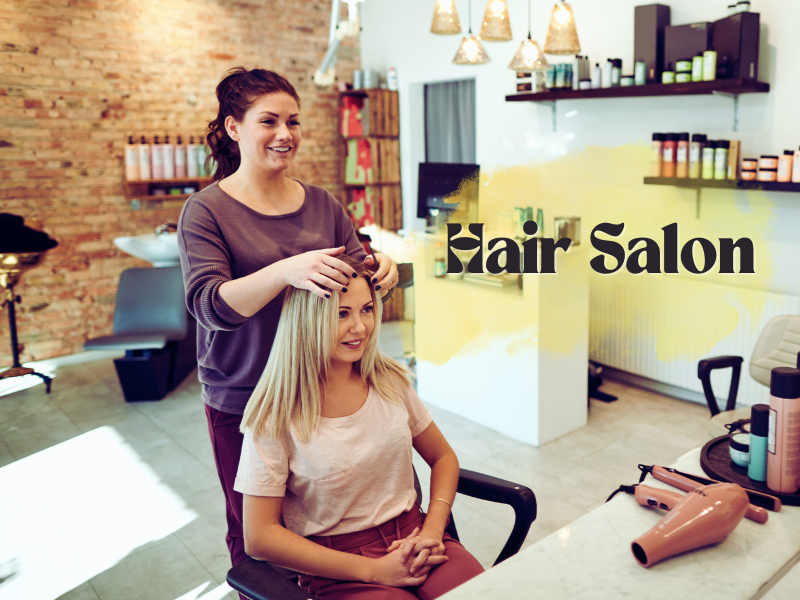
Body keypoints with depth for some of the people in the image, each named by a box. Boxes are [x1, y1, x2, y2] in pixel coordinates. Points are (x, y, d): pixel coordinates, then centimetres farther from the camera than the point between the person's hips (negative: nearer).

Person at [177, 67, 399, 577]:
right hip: (243, 403, -3)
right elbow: (209, 303, -19)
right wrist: (285, 271, -36)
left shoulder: (323, 204, 6)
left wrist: (382, 269, -18)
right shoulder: (207, 211, -7)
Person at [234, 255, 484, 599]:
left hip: (412, 536, 4)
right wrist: (372, 570, -14)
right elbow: (259, 538, -10)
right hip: (337, 569, -3)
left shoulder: (390, 381, 2)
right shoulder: (275, 416, -10)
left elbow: (443, 458, 14)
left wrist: (433, 530, -5)